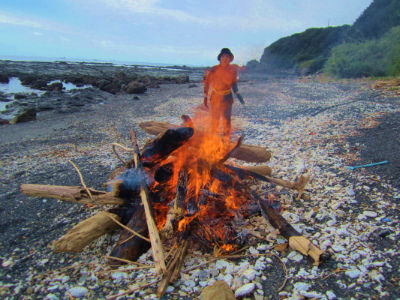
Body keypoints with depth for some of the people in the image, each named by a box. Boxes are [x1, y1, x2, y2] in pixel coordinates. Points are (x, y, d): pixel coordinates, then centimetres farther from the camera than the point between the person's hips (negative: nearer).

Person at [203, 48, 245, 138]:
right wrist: (205, 97, 0)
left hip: (227, 98, 1)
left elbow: (234, 83, 12)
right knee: (215, 119, 3)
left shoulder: (233, 69, 0)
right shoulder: (214, 69, -6)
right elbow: (207, 83, 1)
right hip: (215, 97, -1)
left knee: (227, 120, 1)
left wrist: (237, 94, 0)